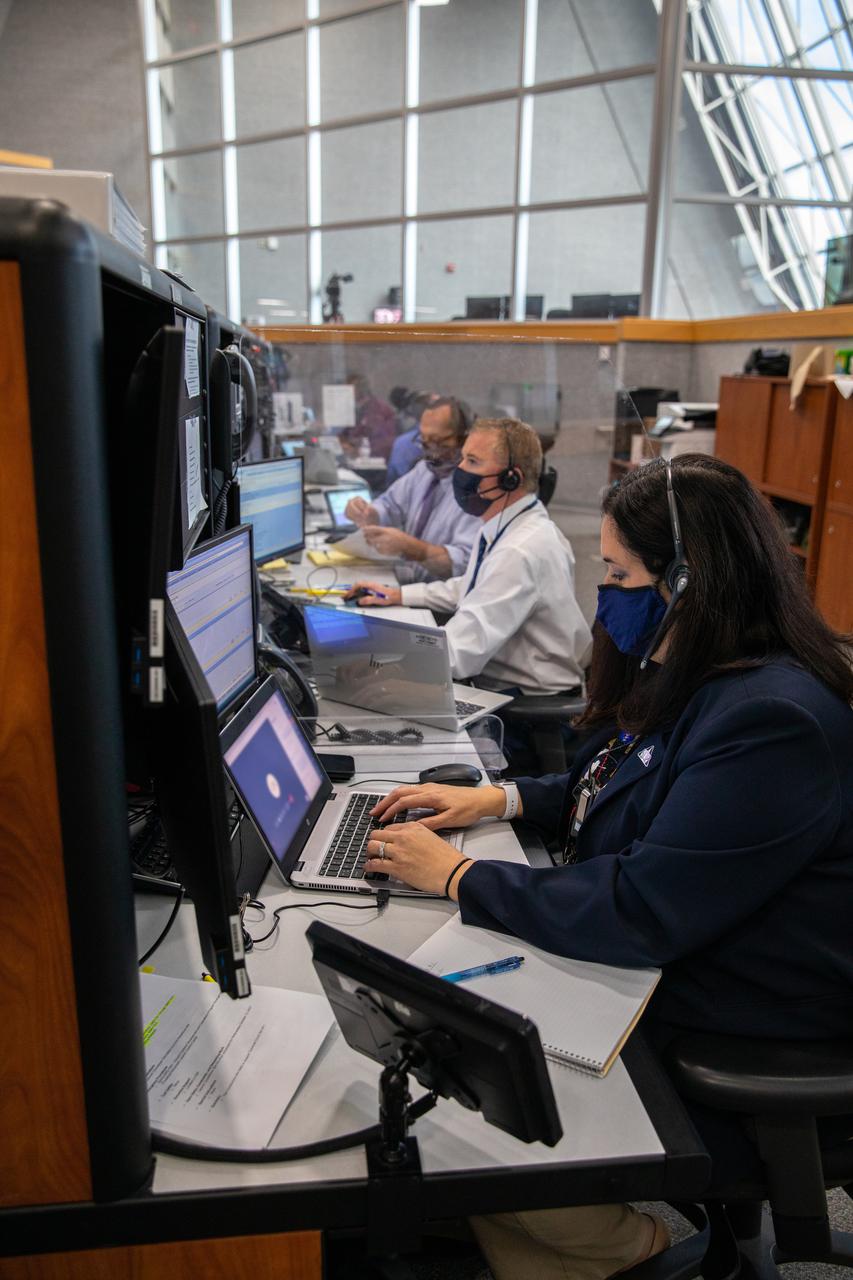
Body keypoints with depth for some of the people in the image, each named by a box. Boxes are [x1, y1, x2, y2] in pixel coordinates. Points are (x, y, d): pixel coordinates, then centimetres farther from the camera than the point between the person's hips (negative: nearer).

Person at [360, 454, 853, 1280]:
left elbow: (639, 915, -29)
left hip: (731, 1058, -9)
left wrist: (457, 877, -19)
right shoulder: (696, 679, 2)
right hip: (644, 968, 9)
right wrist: (497, 799, 3)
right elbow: (617, 788, 17)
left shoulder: (775, 724, -29)